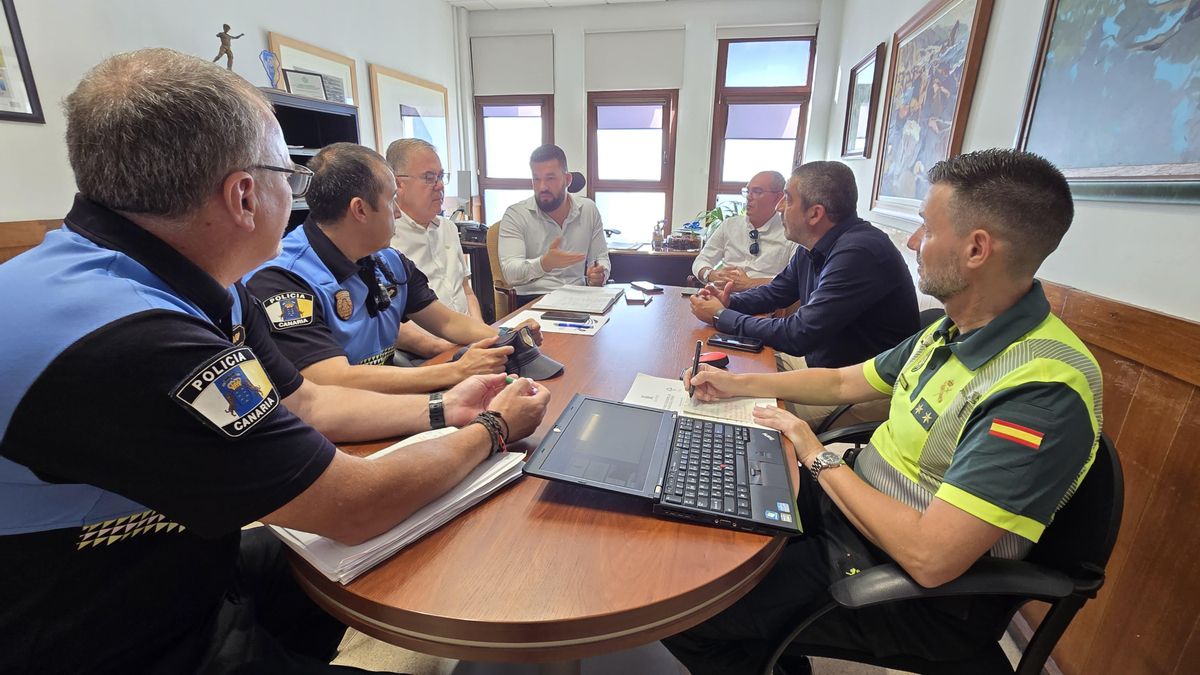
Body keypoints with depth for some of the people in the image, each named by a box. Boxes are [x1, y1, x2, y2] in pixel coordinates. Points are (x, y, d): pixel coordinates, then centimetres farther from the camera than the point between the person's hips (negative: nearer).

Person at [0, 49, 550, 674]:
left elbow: (303, 401, 4)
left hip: (172, 571, 7)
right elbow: (357, 506, -28)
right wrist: (491, 430, -14)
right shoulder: (123, 341, -35)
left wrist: (442, 409, 0)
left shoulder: (205, 289, -7)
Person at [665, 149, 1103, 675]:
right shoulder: (953, 330, 2)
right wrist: (738, 384, 9)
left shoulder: (1043, 391, -28)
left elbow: (929, 558, -31)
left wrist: (819, 458, -18)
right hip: (852, 509, 8)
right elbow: (844, 383, 12)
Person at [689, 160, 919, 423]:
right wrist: (729, 301, -4)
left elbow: (798, 336, -28)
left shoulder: (858, 253, -27)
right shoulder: (811, 248, 3)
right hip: (819, 360, 9)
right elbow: (775, 292, 18)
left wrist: (722, 317, -17)